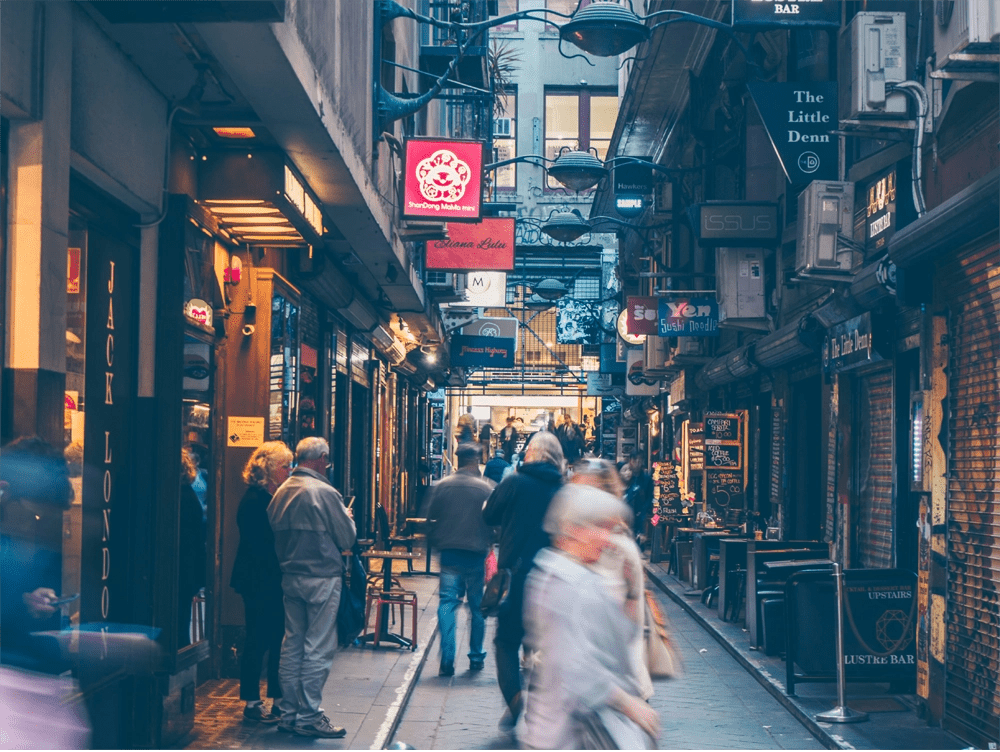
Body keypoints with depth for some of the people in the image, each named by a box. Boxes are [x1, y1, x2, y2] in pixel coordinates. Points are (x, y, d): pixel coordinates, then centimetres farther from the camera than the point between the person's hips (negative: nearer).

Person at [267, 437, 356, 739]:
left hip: (290, 577, 7)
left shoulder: (280, 492, 5)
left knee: (292, 646, 12)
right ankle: (308, 717, 0)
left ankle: (289, 713, 17)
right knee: (318, 649, -2)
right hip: (322, 579, -7)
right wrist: (346, 517, 10)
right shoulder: (324, 492, -15)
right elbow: (348, 539, -9)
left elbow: (276, 533, 12)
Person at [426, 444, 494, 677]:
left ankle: (447, 660, -8)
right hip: (476, 555, -1)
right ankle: (476, 657, 19)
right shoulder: (485, 488, -7)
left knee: (447, 603, 3)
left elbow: (431, 518, 3)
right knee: (477, 607, 12)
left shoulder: (440, 487, -1)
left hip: (449, 554, 1)